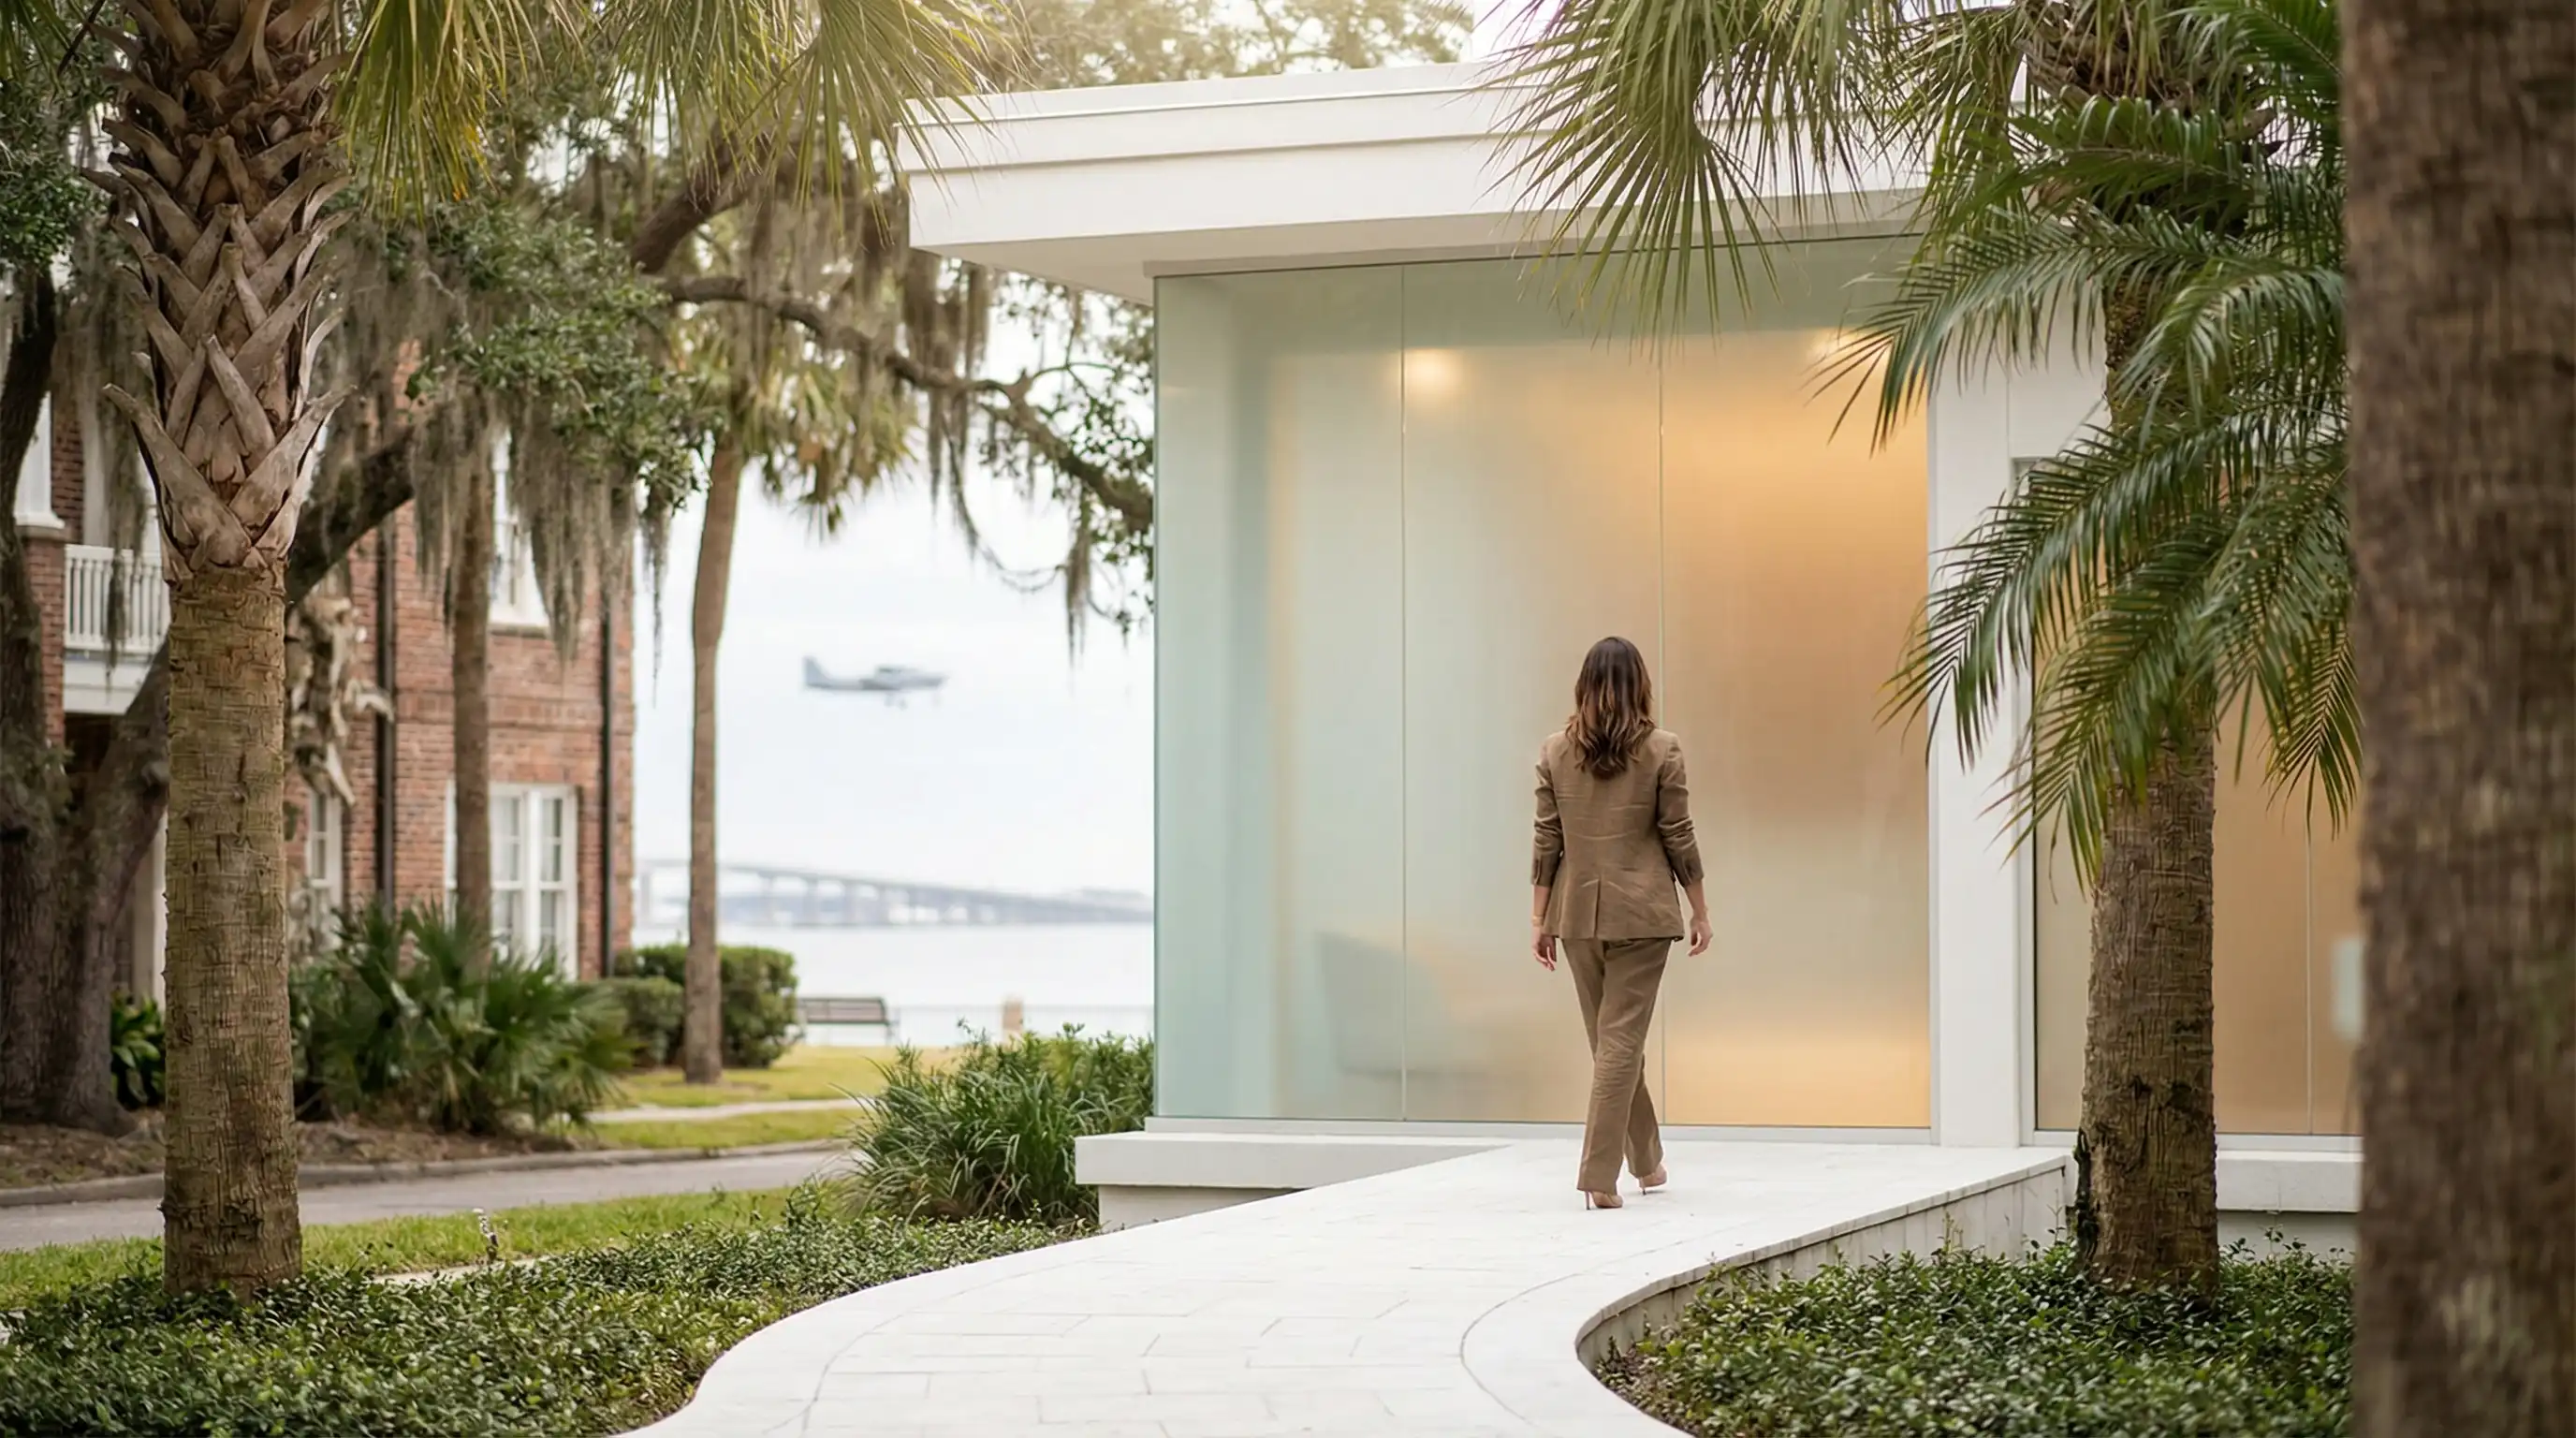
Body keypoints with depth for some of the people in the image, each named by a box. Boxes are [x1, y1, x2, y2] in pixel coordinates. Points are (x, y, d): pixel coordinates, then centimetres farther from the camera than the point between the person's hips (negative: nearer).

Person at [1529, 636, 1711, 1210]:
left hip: (1578, 914, 3)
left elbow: (1547, 840, 2)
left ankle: (1646, 1162, 28)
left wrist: (1538, 919, 7)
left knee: (1611, 1039, 16)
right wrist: (1700, 910, 6)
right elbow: (1678, 837, -4)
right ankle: (1600, 1176, -9)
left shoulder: (1555, 753, 1)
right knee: (1621, 1039, -2)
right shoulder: (1661, 751, -6)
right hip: (1641, 914, -3)